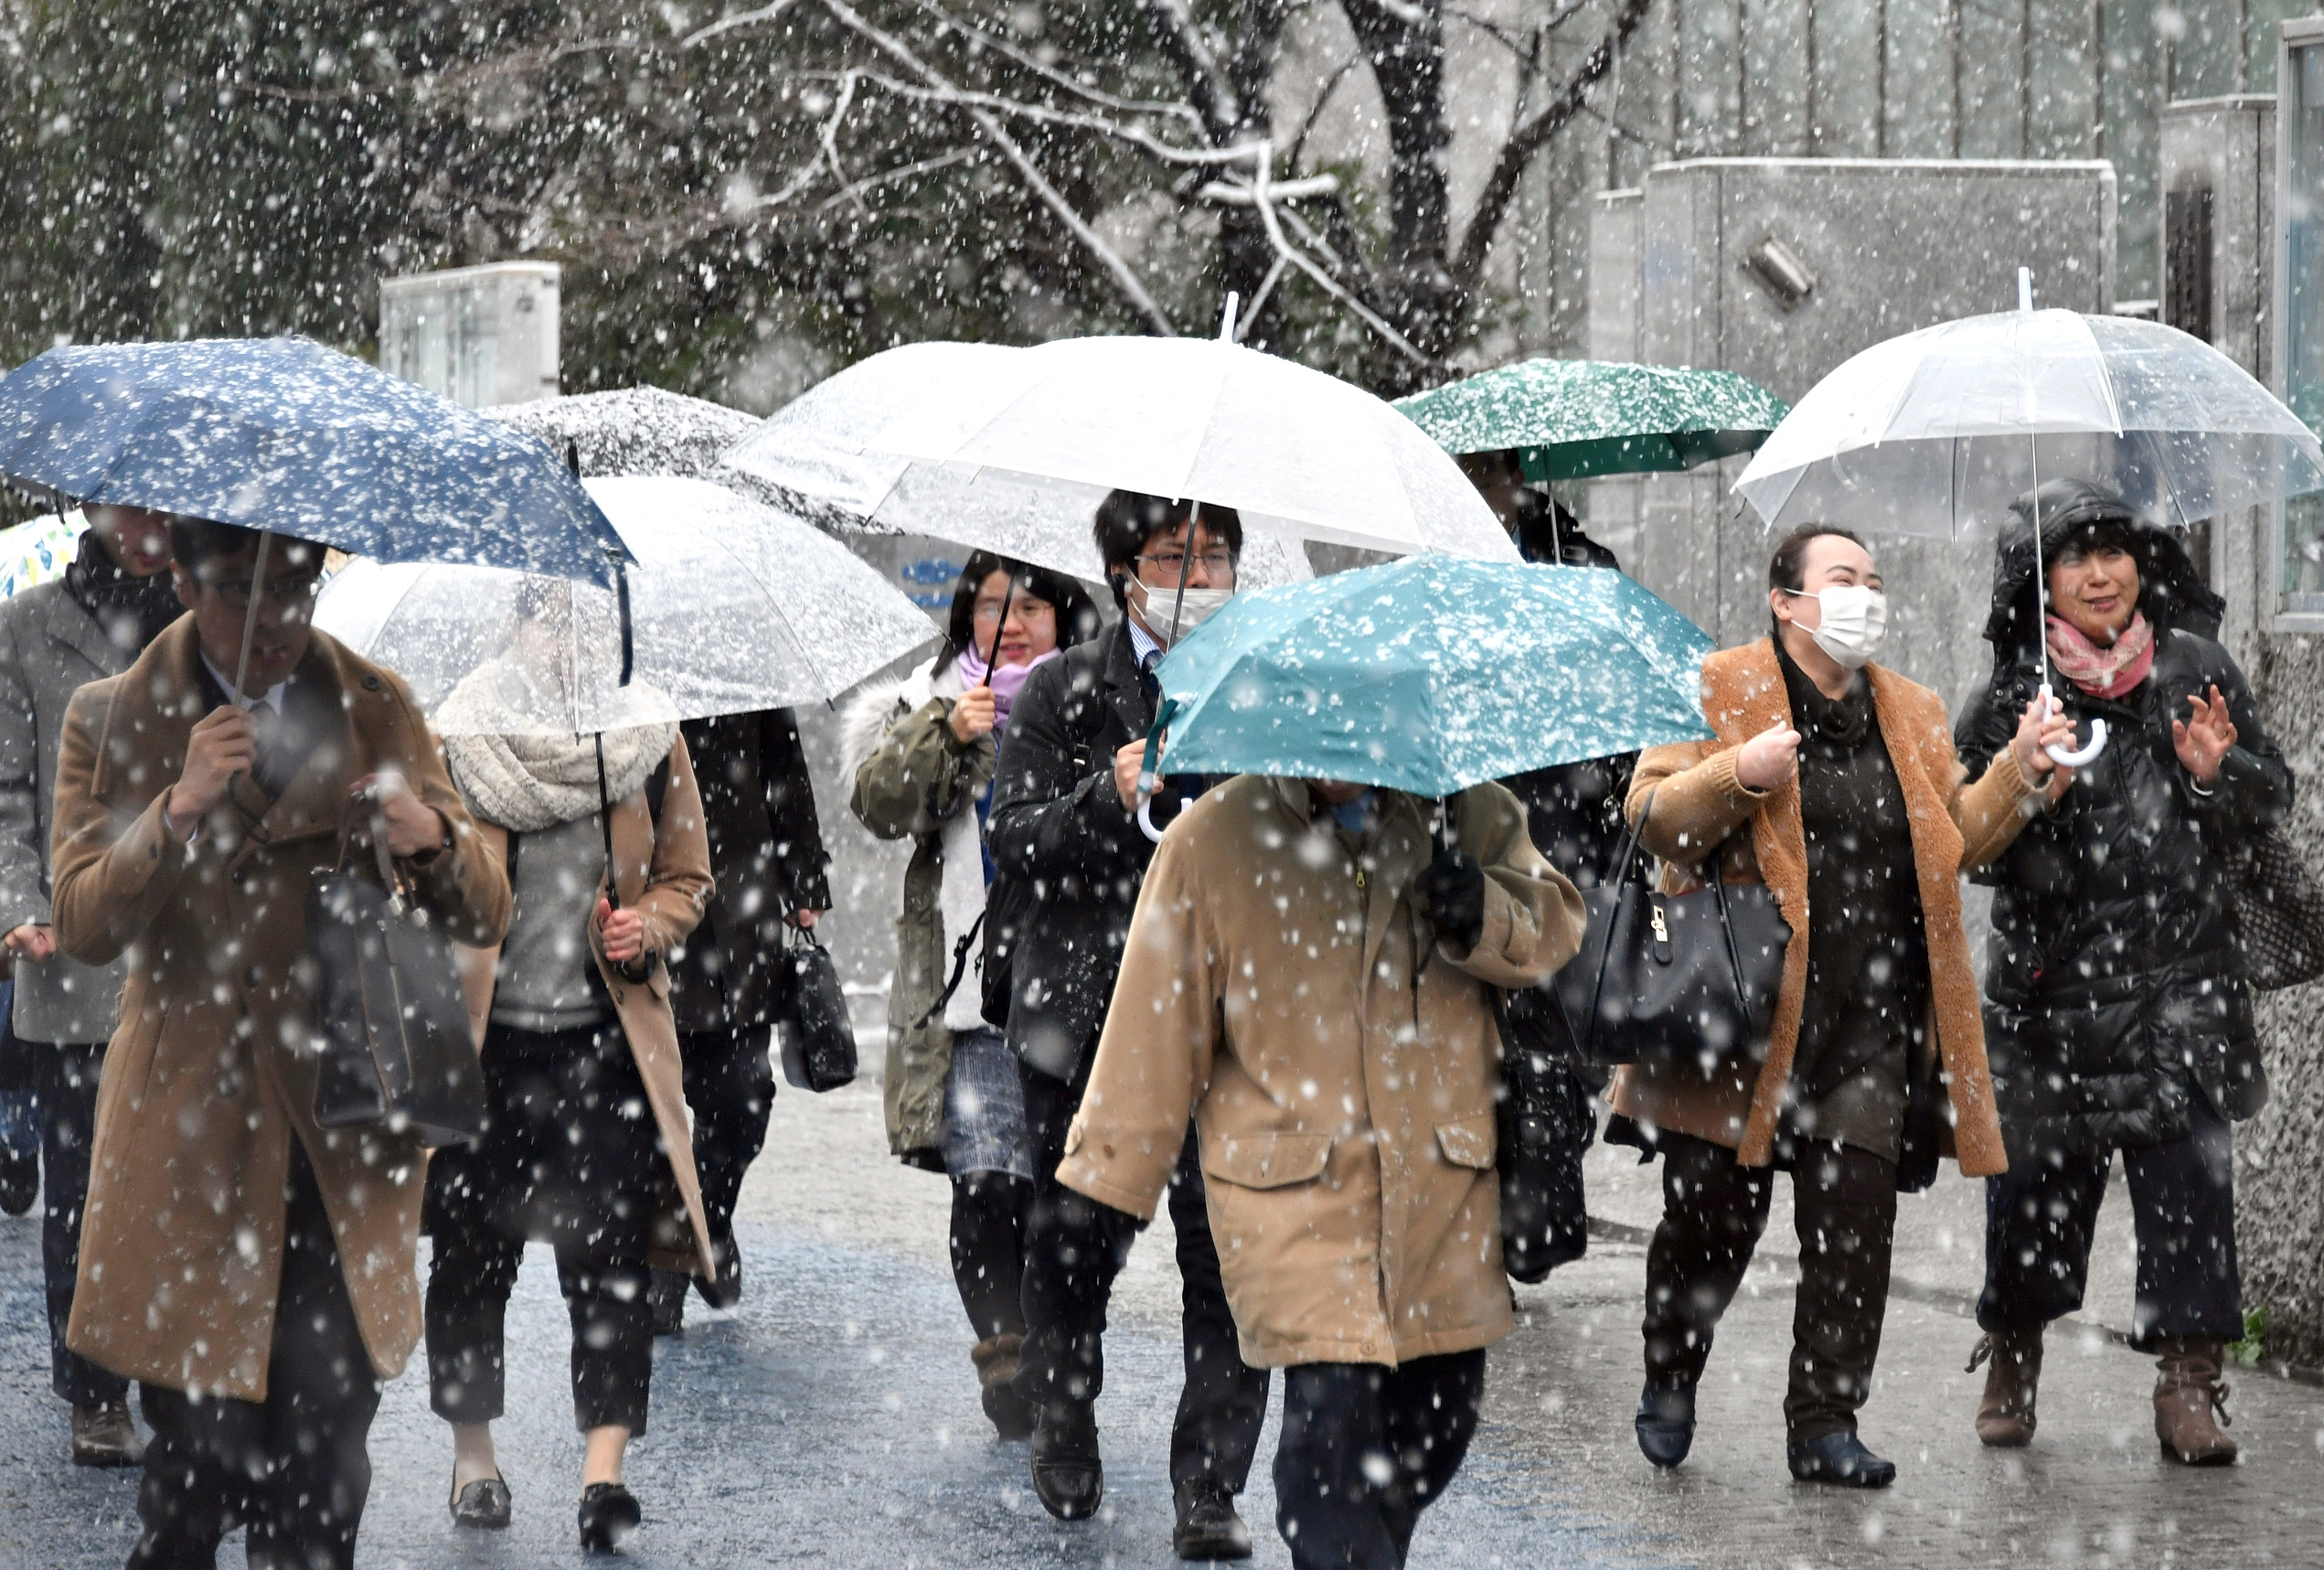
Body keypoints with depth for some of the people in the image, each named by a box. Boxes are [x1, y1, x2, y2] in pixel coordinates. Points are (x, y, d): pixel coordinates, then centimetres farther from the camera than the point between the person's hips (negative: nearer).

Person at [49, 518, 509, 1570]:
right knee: (197, 1452, -4)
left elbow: (485, 922, 6)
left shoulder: (378, 713, 8)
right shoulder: (113, 721, 4)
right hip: (190, 1129, -1)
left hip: (343, 1134, 1)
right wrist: (181, 809, -20)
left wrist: (434, 841, -16)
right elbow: (81, 927, -5)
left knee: (323, 1482, -3)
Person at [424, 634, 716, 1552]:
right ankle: (473, 1454, 22)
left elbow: (686, 877, 15)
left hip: (605, 1034, 0)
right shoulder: (460, 739, 1)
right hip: (482, 1034, 0)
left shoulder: (649, 738, 5)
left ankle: (604, 1469, -10)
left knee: (609, 1251, -9)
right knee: (472, 1248, 7)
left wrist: (648, 925, -6)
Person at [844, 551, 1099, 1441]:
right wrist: (946, 735, -16)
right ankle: (1005, 1357, -1)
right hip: (971, 983, 0)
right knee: (987, 1182, -8)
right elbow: (879, 803, -2)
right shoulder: (933, 704, 11)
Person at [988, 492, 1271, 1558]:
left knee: (1228, 1256, -7)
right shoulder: (1067, 691, 4)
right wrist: (1109, 799, -20)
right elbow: (1015, 842, -5)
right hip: (1085, 1013, 0)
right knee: (1071, 1241, 11)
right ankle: (1065, 1445, 34)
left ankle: (1209, 1494, 0)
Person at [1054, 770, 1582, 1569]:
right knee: (1332, 1415, -16)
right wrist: (1105, 1182, 2)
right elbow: (1156, 1023, 0)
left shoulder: (1459, 813, 3)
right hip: (1294, 1183, -3)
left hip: (1446, 1184, 4)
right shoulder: (1212, 842, -4)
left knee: (1437, 1418, 11)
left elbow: (1554, 920, 7)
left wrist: (1486, 916, -16)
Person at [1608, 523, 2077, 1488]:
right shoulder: (1720, 691, 0)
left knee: (1855, 1227, 0)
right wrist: (1738, 775, -22)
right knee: (1713, 1218, 2)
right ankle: (1668, 1383, 25)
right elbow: (1654, 816, -6)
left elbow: (1959, 841, 17)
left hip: (1871, 1027, 4)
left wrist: (2020, 771, 2)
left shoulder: (1912, 715, 17)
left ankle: (1824, 1425, 7)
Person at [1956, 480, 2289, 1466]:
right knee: (2037, 1173, 5)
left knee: (2189, 1173, -8)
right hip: (2052, 978, 0)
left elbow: (2272, 797, 12)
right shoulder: (2011, 697, 1)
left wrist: (2218, 774, -8)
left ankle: (2188, 1383, -2)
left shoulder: (2195, 670, 6)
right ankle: (2012, 1357, 30)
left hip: (2182, 984, 1)